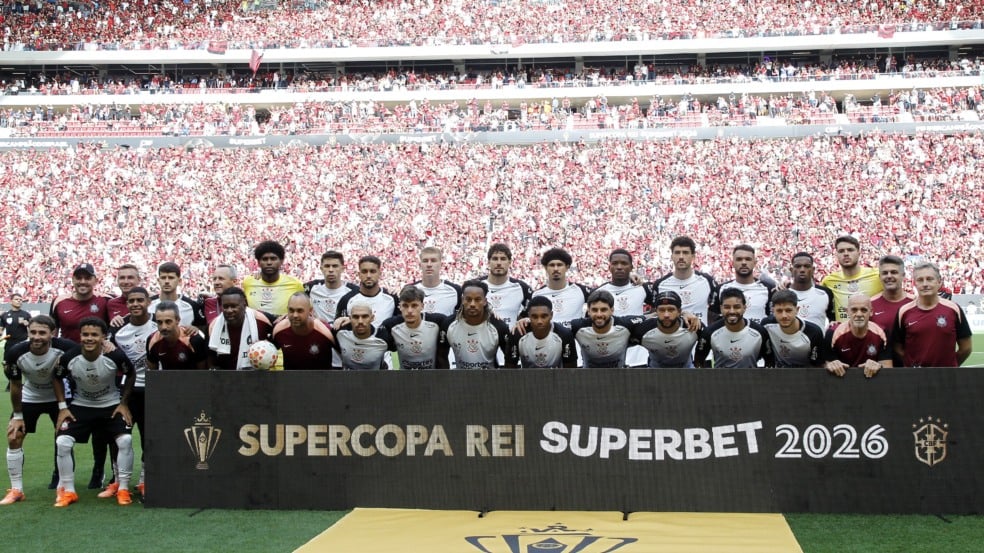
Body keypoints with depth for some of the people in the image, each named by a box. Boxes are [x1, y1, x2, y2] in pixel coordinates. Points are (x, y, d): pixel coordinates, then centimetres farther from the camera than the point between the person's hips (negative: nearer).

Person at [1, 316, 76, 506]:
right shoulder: (15, 353, -28)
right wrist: (17, 415, -6)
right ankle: (16, 490, 6)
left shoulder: (65, 349, -33)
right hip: (29, 398, 1)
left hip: (58, 397, -1)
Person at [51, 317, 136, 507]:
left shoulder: (115, 356, -25)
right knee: (62, 442, -14)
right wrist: (62, 407, -4)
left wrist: (124, 404, -5)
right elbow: (57, 378, 0)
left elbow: (131, 375, -3)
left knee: (125, 440, -19)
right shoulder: (69, 358, -22)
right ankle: (68, 491, 3)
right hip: (80, 406, 1)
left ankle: (123, 489, -2)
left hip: (111, 405, -1)